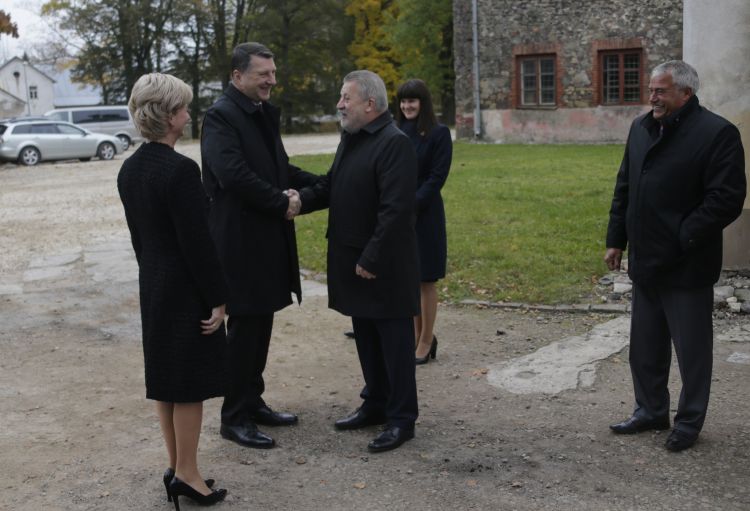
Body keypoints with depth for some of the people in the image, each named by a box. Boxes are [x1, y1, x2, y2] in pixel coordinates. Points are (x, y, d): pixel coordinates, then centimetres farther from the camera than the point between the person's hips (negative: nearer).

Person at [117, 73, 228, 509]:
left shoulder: (130, 169, 5)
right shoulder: (180, 169, -21)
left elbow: (138, 233, 12)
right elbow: (197, 241, -21)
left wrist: (153, 274, 20)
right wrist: (217, 298, -14)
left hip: (153, 287, 9)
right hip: (187, 290, -8)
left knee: (166, 379, 15)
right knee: (190, 383, 2)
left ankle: (177, 468, 26)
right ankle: (187, 475, 12)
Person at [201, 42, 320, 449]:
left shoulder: (265, 113, 13)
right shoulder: (221, 116, -14)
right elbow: (234, 175, -24)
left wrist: (321, 184, 2)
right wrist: (282, 203, -15)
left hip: (268, 240, 9)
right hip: (240, 242, -8)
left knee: (261, 324, 15)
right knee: (243, 327, -1)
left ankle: (253, 403, 29)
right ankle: (234, 419, 11)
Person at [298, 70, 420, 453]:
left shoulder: (394, 143, -18)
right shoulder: (350, 140, 12)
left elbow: (396, 209, -23)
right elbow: (330, 188, 16)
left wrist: (372, 259, -22)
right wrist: (301, 199, -2)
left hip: (384, 266, -9)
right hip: (352, 260, 9)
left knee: (394, 340, 2)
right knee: (366, 336, 18)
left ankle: (401, 418, 13)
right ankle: (375, 405, 32)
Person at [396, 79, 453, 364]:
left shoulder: (439, 134, -5)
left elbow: (437, 177, -10)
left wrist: (412, 206, -16)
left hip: (424, 215, -5)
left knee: (425, 279, 3)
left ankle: (426, 341, 12)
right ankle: (415, 335, 22)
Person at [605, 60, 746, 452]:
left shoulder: (717, 133, -13)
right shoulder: (641, 128, 9)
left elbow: (726, 199, -17)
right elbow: (624, 188, 14)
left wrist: (683, 239, -17)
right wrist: (616, 240, 11)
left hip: (686, 266, -7)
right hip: (645, 261, 7)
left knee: (692, 349, 7)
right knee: (645, 346, 17)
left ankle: (689, 422, 22)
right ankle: (651, 411, 33)